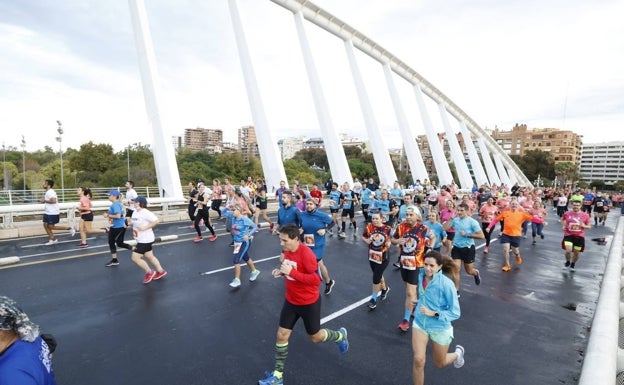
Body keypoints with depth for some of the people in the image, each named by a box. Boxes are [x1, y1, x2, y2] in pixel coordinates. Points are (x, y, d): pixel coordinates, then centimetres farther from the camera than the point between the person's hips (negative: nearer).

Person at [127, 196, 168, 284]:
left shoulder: (145, 212, -21)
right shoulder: (135, 211, 6)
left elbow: (156, 220, -27)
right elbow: (133, 221, 23)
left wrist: (145, 227, -27)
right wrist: (128, 223, 2)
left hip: (145, 240, -9)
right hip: (141, 239, 9)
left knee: (135, 258, -5)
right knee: (149, 257, 18)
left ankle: (149, 273, 12)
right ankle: (160, 271, 33)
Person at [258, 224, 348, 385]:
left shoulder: (306, 254, -29)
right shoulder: (287, 250, -5)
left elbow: (317, 279, -30)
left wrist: (292, 272, -35)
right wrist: (282, 271, -8)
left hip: (309, 303, -6)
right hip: (291, 301, 6)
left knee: (315, 337, 15)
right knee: (282, 335, 8)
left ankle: (340, 335, 45)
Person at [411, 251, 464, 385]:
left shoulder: (446, 284, -26)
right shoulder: (421, 275, -12)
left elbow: (455, 313, -21)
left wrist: (433, 313, -30)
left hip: (440, 328, -3)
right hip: (420, 323, 3)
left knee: (439, 364, 20)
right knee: (418, 360, -11)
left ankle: (457, 353, 52)